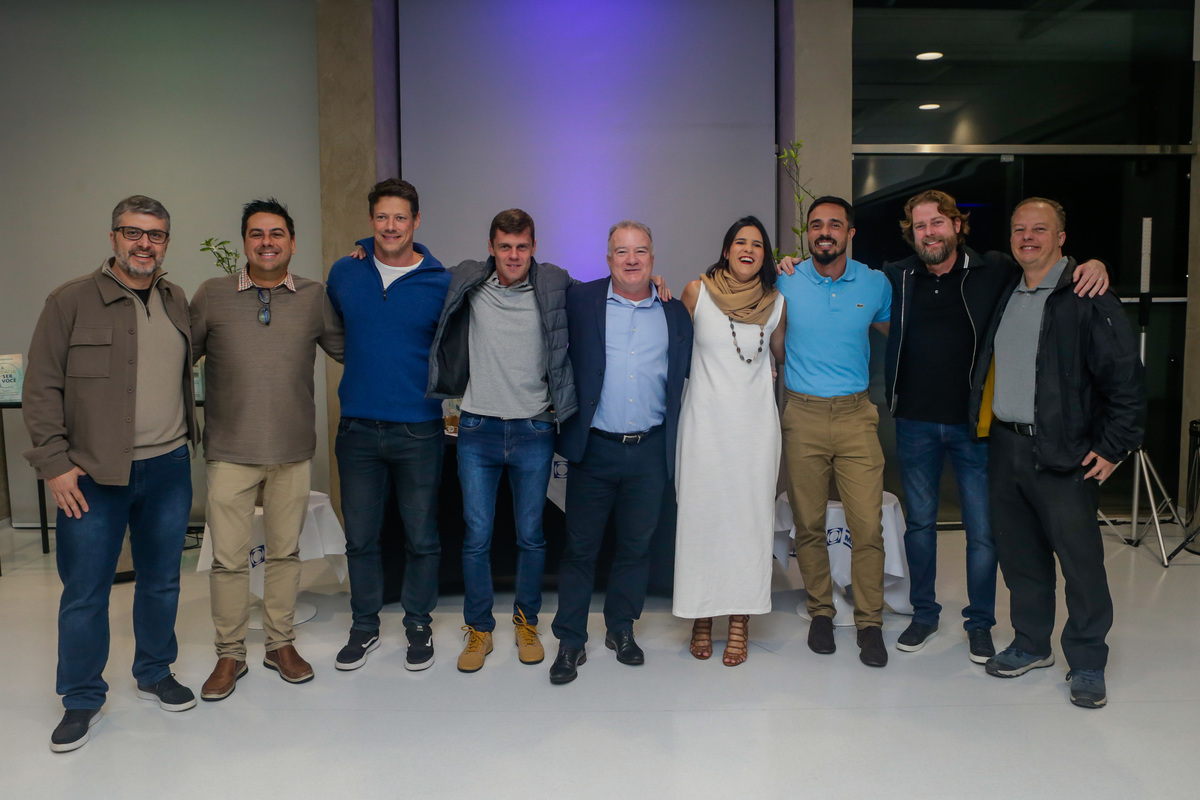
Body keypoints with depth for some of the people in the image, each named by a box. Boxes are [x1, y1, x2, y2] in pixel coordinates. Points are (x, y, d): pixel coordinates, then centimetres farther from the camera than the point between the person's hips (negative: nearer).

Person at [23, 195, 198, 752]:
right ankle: (82, 699, 22)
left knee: (162, 581, 14)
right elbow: (42, 387, -6)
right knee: (85, 592, 5)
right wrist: (55, 462, -10)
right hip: (93, 476, -4)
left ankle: (155, 674, 33)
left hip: (167, 470, 4)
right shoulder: (72, 301, -5)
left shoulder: (177, 302, 9)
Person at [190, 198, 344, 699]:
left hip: (293, 451, 1)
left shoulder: (315, 298, 3)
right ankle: (229, 655, 21)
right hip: (230, 451, -1)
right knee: (228, 558, 4)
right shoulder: (212, 295, 1)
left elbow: (348, 349, 9)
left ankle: (281, 644, 28)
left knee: (285, 551, 12)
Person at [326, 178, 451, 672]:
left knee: (422, 537, 8)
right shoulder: (344, 274, 5)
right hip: (358, 427, 2)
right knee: (360, 536, 11)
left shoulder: (441, 283, -4)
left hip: (419, 429, -2)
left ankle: (418, 625, 27)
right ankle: (364, 627, 29)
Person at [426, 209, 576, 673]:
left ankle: (526, 622, 29)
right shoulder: (467, 285, 3)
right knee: (477, 537, 4)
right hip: (478, 430, 1)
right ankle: (479, 629, 21)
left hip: (534, 430, 0)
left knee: (531, 536, 9)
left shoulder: (554, 287, 0)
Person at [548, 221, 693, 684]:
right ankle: (570, 641, 17)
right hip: (593, 448, -2)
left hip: (650, 452, 2)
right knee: (580, 547, 4)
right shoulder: (580, 302, 1)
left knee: (636, 545, 13)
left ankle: (621, 630, 30)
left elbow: (690, 372, 15)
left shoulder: (674, 313, 8)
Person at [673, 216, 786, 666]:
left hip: (754, 424, 1)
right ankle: (701, 617, 16)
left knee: (749, 516, 2)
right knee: (701, 514, 1)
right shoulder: (698, 291, 0)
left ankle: (740, 621, 13)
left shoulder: (775, 303, 5)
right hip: (705, 422, -1)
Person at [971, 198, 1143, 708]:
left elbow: (1125, 377, -11)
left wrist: (1113, 447, -12)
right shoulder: (1003, 294, 12)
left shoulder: (1087, 297, -9)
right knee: (1018, 553, 13)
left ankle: (1087, 664, 17)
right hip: (1005, 446, 6)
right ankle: (1031, 645, 30)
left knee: (1080, 559, 1)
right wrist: (986, 422, 13)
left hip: (1063, 454, -6)